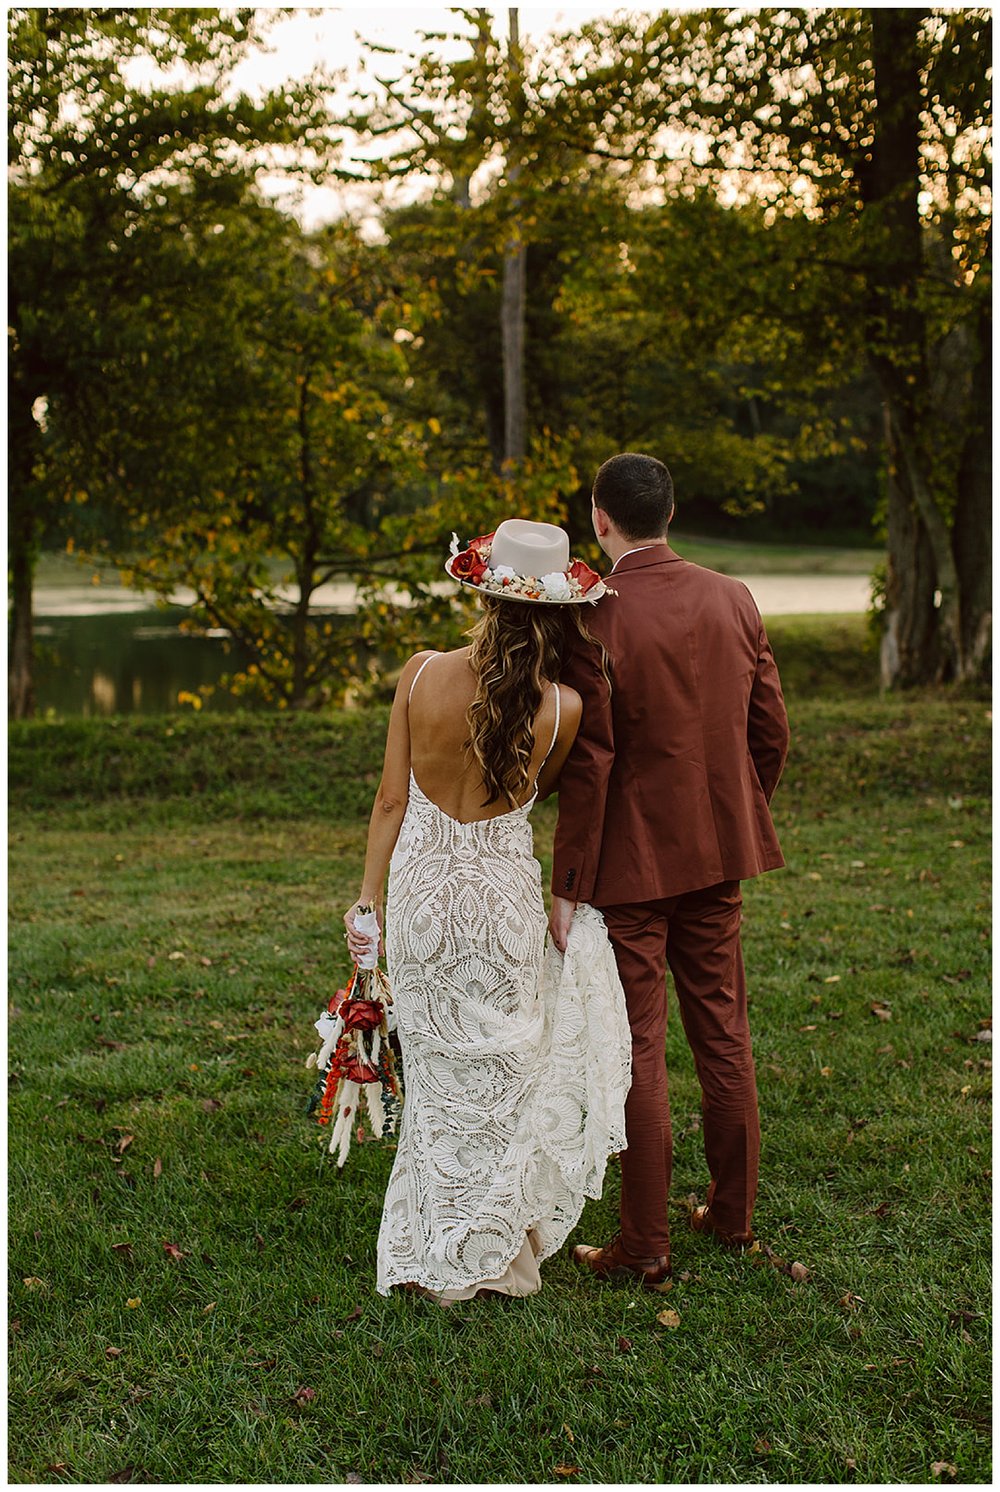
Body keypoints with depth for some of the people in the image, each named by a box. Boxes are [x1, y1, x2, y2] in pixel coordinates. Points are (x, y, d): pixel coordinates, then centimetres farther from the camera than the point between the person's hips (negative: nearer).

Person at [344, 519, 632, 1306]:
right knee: (499, 1077, 16)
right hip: (503, 895, -1)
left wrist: (369, 899, 5)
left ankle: (435, 1253, 30)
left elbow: (391, 799, -5)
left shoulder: (421, 675, -11)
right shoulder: (562, 709, -14)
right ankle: (491, 1250, 28)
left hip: (421, 889, 2)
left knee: (437, 1072, 17)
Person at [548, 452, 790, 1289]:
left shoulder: (595, 620, -17)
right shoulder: (734, 600, -1)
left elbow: (589, 764, -18)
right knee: (723, 1033, 17)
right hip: (718, 852, 6)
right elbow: (772, 732, 5)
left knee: (637, 1052, 4)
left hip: (630, 861, -5)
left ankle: (645, 1247, 13)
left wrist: (568, 888, -12)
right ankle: (734, 1214, 31)